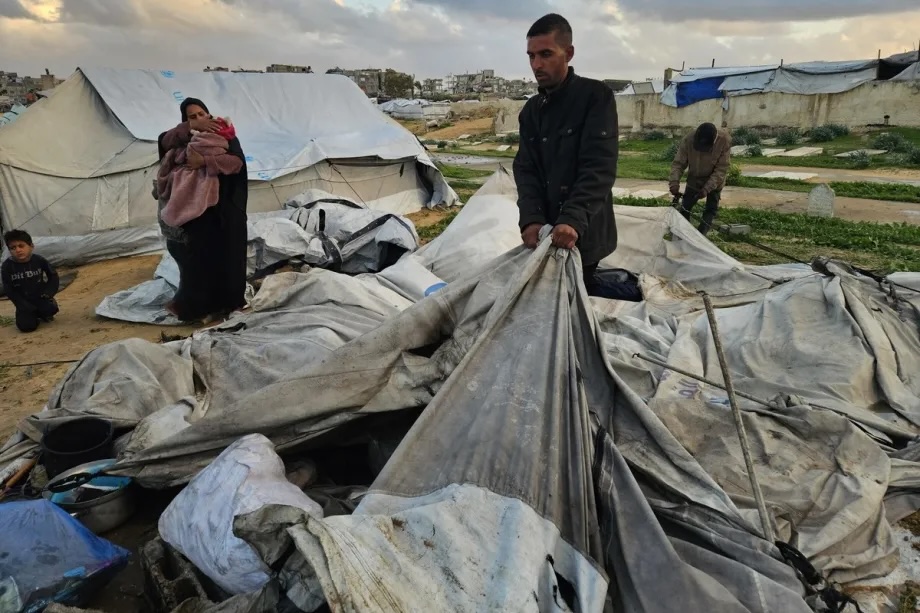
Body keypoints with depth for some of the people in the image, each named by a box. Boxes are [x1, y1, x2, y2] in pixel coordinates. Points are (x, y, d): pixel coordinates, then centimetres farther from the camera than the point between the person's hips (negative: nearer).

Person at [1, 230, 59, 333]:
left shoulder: (39, 260, -12)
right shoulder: (7, 266, -14)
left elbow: (53, 276, 1)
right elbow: (8, 290, -8)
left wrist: (48, 293, -12)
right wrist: (25, 306, -16)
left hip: (40, 297, 1)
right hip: (24, 302, 0)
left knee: (51, 309, -30)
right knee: (27, 326, -18)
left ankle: (42, 314, 8)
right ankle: (34, 315, 18)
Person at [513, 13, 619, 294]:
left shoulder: (596, 96, -8)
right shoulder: (531, 109, 11)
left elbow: (599, 167, -18)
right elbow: (525, 169, 1)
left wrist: (573, 220, -32)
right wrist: (531, 219, -17)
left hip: (583, 234, -5)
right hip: (544, 232, 6)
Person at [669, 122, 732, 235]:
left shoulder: (724, 140, -32)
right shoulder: (688, 139, -29)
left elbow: (722, 169, -28)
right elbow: (678, 163, -22)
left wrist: (707, 188, -36)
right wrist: (674, 182, -39)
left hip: (714, 181, -1)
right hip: (694, 179, 1)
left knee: (711, 209, 2)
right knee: (685, 207, 4)